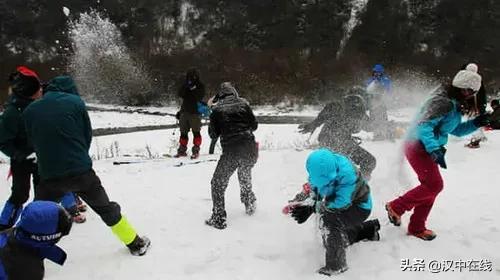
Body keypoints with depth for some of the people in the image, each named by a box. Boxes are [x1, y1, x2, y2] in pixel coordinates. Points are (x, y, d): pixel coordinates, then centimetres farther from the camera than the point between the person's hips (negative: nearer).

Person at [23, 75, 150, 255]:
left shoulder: (30, 111, 3)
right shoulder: (75, 102, -3)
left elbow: (33, 141, 13)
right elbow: (87, 136, 4)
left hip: (49, 175, 1)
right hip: (81, 171, -1)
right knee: (107, 209, 16)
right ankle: (135, 243, 25)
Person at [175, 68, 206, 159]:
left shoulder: (200, 86, 0)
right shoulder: (186, 85, 14)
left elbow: (199, 97, -12)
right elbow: (180, 94, 3)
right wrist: (186, 86, -10)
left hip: (195, 112, -5)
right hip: (184, 111, 5)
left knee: (196, 132, -4)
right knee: (183, 132, 9)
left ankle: (196, 151, 2)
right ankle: (182, 150, 17)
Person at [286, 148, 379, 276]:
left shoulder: (347, 175, -40)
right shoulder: (321, 168, -20)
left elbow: (340, 204, -39)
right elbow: (312, 189, -6)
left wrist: (312, 208, -36)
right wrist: (299, 201, -24)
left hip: (359, 207, -8)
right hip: (343, 204, 8)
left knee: (329, 220, -33)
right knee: (337, 236, 22)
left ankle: (335, 266, -20)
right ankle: (370, 228, 42)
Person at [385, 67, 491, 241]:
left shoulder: (455, 105, 12)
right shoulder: (444, 102, -20)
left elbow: (456, 130, 21)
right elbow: (424, 126, -28)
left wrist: (475, 124, 5)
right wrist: (434, 150, -35)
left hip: (427, 148, 10)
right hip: (419, 147, -10)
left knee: (431, 187, 11)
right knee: (434, 185, -13)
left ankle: (416, 228, 21)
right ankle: (396, 207, 0)